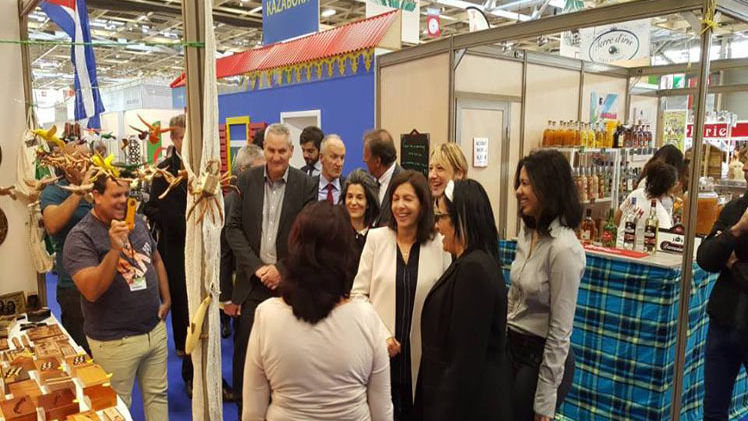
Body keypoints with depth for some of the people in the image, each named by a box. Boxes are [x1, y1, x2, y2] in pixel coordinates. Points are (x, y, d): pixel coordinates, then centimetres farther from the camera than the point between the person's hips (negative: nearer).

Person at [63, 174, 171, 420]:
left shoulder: (138, 222, 4)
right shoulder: (81, 237, -15)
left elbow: (156, 260, 17)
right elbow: (91, 291, -25)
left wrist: (166, 299, 10)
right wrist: (115, 249, -34)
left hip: (155, 330, 5)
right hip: (115, 341, -5)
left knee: (157, 395, 18)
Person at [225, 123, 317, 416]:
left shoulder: (305, 185, -3)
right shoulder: (247, 180, 2)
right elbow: (233, 228, 1)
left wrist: (281, 269, -11)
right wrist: (256, 267, -9)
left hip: (288, 280, -1)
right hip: (252, 279, 1)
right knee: (245, 347, 6)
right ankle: (244, 409, 25)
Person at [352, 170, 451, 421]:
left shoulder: (440, 244, -3)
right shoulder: (376, 238, -3)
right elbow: (358, 293, -2)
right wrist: (381, 335, -10)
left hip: (421, 353, 0)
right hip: (379, 350, 0)